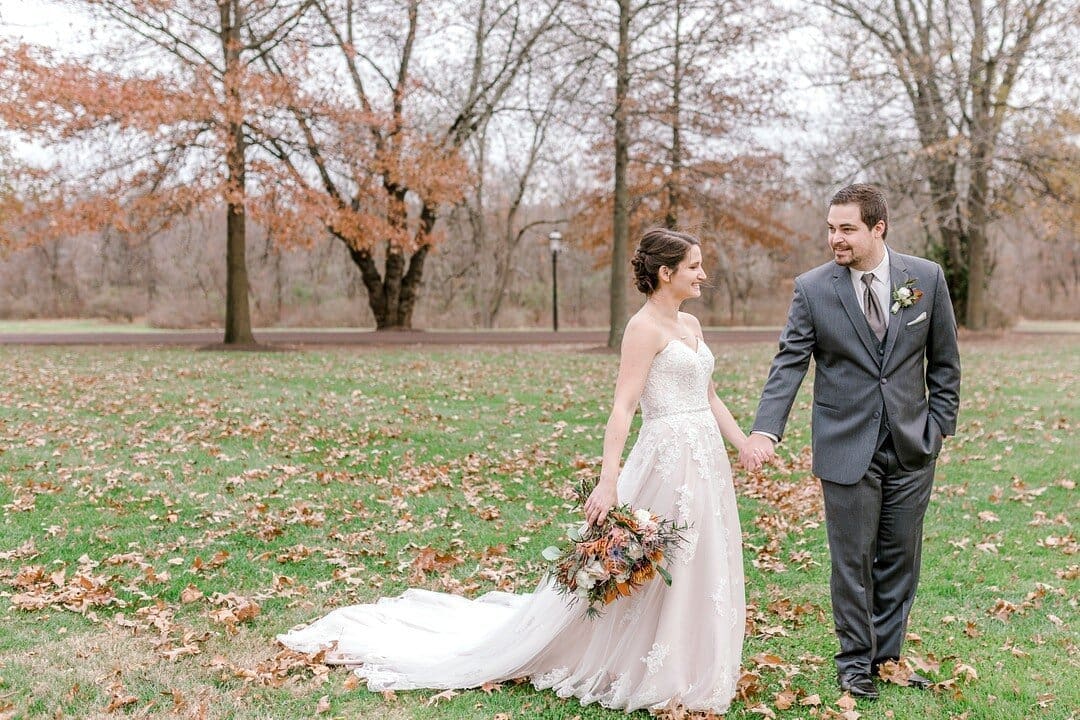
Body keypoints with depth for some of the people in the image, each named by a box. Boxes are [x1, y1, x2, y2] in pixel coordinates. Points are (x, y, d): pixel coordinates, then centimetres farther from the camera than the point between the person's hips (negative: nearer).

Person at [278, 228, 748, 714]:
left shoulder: (690, 325, 14)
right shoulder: (644, 327, -12)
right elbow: (623, 405, -20)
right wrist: (608, 481, -27)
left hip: (706, 463, 8)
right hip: (667, 462, -8)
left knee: (695, 574, 13)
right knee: (644, 570, 0)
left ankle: (680, 672, 28)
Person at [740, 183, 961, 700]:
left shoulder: (926, 277, -1)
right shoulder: (812, 288, -6)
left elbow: (944, 361, 7)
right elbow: (788, 364, -10)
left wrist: (939, 424, 2)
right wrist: (765, 430, -22)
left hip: (911, 445, 2)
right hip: (847, 446, -2)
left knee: (900, 559, 11)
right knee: (853, 561, 5)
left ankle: (886, 656, 27)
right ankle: (855, 662, 22)